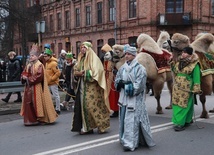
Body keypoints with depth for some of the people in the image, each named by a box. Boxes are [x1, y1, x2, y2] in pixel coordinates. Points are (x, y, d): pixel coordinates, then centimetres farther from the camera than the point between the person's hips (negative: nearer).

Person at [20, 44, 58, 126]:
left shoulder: (39, 65, -10)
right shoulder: (28, 65, 14)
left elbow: (39, 76, -19)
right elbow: (24, 73, 16)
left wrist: (29, 79, -15)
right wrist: (24, 77, -7)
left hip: (37, 88, -7)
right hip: (29, 88, 8)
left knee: (37, 103, -3)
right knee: (29, 103, 8)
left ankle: (39, 118, 7)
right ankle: (30, 119, 16)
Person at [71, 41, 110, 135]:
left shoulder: (94, 58, -5)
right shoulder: (81, 59, 17)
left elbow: (96, 72, -15)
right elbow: (76, 70, 20)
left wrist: (84, 73, -14)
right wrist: (77, 73, -3)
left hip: (92, 87, -7)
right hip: (82, 86, 7)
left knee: (93, 105, -7)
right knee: (83, 105, 3)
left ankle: (102, 125, 6)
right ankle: (86, 127, 10)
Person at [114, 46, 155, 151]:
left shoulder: (139, 68, -6)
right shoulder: (122, 68, 10)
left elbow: (139, 84, -13)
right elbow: (117, 81, 10)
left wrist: (125, 84, -12)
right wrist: (122, 83, -11)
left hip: (135, 98, -6)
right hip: (124, 97, 6)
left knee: (132, 120, -8)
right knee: (124, 119, 10)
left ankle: (131, 143, -6)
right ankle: (125, 139, 23)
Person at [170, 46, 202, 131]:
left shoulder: (194, 64, -8)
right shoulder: (178, 62, 10)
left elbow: (196, 77, -9)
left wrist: (196, 89, -13)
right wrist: (172, 66, 8)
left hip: (187, 88, -6)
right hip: (177, 87, 6)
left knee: (184, 105, -3)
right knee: (176, 104, 9)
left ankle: (180, 123, 3)